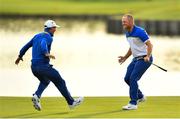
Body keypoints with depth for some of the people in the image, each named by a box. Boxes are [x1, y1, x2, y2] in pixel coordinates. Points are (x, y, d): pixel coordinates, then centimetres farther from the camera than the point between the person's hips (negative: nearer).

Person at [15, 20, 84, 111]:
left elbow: (26, 46, 25)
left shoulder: (37, 36, 17)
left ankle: (36, 96, 5)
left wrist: (20, 57, 39)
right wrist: (47, 54, -46)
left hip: (34, 67, 8)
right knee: (60, 82, 6)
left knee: (45, 81, 32)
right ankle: (71, 102, 13)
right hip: (44, 66, -8)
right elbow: (43, 45, -30)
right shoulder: (48, 37, -8)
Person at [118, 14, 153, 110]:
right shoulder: (127, 33, 10)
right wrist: (125, 57, 21)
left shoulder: (139, 32, -18)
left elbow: (149, 45, -19)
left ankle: (133, 103, -15)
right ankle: (140, 96, 27)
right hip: (136, 59, 9)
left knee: (133, 78, -18)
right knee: (127, 78, 8)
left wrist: (147, 56, -31)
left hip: (144, 59, -9)